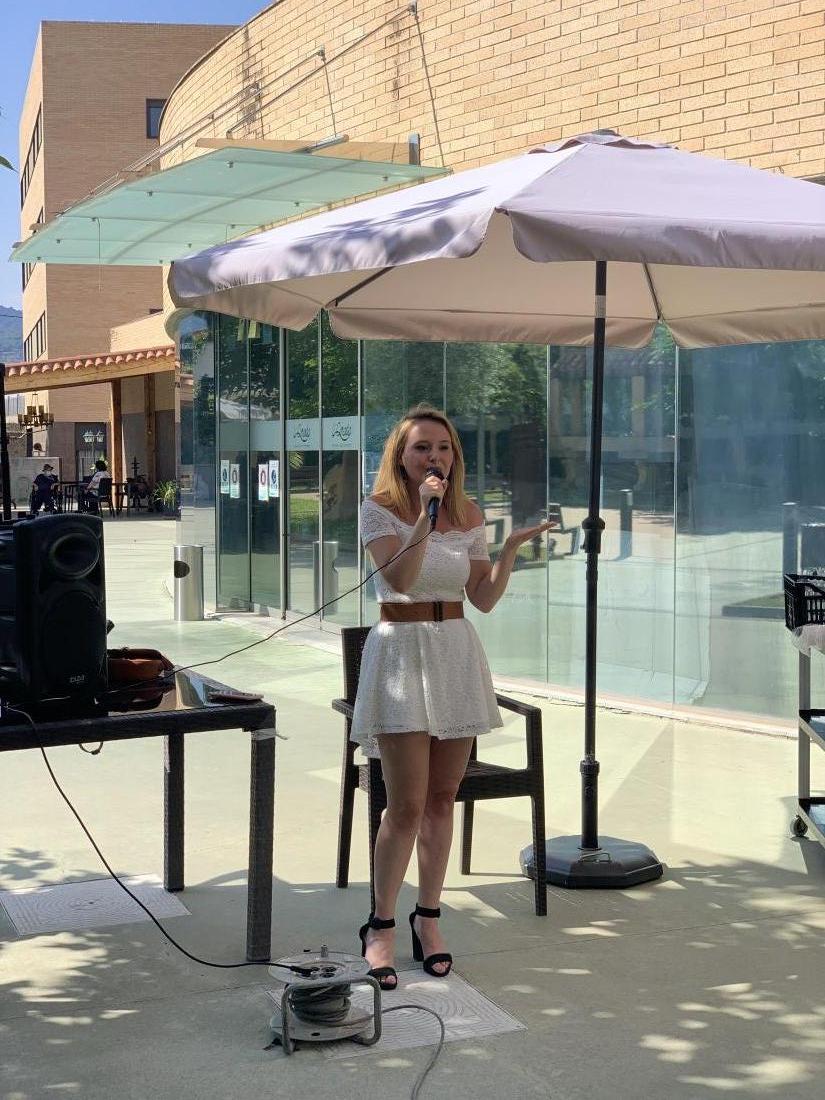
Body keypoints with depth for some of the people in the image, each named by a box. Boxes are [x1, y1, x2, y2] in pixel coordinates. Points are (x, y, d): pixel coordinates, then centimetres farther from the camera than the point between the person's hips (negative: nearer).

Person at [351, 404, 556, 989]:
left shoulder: (470, 516, 8)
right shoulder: (381, 509, -5)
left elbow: (484, 599, 8)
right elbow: (398, 578, -20)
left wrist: (511, 548, -5)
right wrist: (426, 516, -27)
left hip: (457, 652, 5)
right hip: (402, 650, -4)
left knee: (442, 799, 9)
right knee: (408, 804, -8)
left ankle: (429, 916, 22)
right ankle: (381, 927, 6)